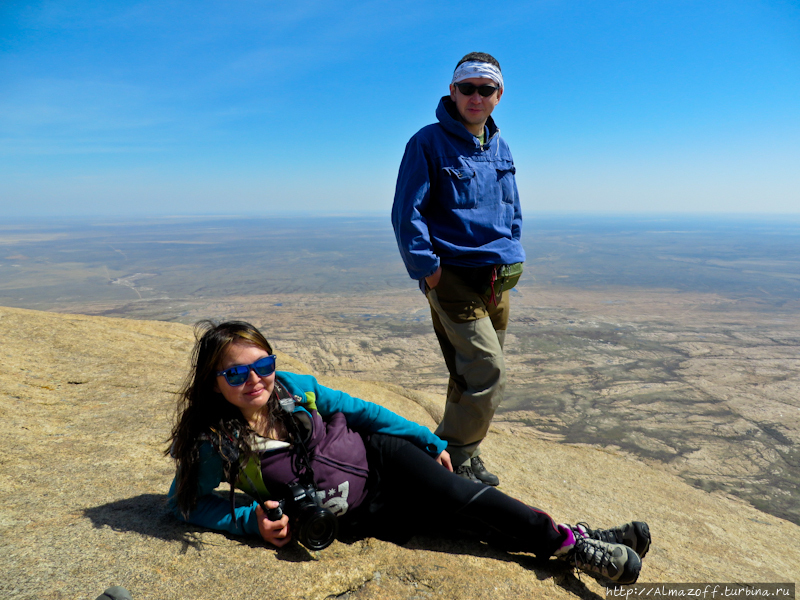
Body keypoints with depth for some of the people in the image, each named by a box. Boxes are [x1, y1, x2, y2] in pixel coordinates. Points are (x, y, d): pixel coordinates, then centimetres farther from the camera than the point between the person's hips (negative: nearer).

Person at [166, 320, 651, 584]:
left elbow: (360, 410, -1)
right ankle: (571, 547, -5)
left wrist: (429, 442, 2)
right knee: (452, 520, -13)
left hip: (381, 458, 2)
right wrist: (251, 519, -19)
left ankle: (572, 541, -4)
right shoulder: (215, 443, -15)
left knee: (455, 496, -16)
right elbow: (188, 501, -2)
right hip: (354, 515, -2)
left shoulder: (293, 387, -9)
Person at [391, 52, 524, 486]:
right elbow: (407, 213, -9)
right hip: (453, 275, -7)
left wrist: (511, 258, 15)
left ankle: (465, 456, 29)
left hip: (496, 280, 7)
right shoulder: (428, 143, -6)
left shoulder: (499, 147, 16)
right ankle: (452, 461, 5)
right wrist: (427, 269, -13)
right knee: (489, 372, -13)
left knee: (473, 372, 12)